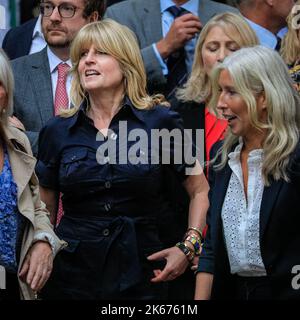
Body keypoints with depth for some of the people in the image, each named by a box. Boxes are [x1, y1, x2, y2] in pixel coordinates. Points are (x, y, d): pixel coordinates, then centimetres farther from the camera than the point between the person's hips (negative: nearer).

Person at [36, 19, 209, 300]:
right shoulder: (58, 131, 4)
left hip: (140, 277, -2)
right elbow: (44, 211, 11)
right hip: (71, 275, 2)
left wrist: (188, 248, -5)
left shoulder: (161, 122, -2)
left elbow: (200, 191, 5)